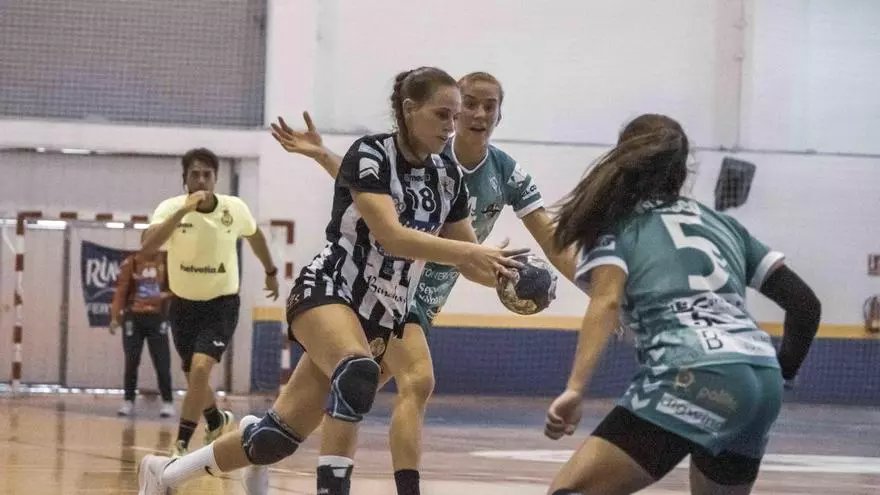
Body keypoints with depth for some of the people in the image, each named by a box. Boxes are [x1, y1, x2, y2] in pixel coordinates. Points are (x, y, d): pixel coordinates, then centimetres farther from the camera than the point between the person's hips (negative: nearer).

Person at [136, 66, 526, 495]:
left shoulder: (448, 178, 6)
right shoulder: (369, 154, -13)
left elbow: (469, 263, 10)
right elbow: (391, 235, -26)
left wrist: (506, 275, -12)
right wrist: (472, 252, -34)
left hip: (380, 317, 6)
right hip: (326, 292, -6)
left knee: (281, 434, 2)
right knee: (359, 375, -40)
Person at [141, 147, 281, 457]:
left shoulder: (235, 209, -12)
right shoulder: (172, 208, -17)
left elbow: (254, 235, 12)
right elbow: (148, 246, -36)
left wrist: (271, 271, 24)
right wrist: (183, 211, -42)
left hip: (222, 304, -2)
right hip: (183, 304, 2)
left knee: (200, 367, -23)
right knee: (195, 378, 16)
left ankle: (181, 445, -17)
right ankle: (218, 422, 48)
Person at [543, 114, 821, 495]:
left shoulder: (618, 227, 13)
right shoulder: (724, 225, 27)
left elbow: (606, 303, -7)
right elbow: (804, 303, 21)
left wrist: (575, 389, -19)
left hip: (695, 380, -6)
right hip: (763, 381, 6)